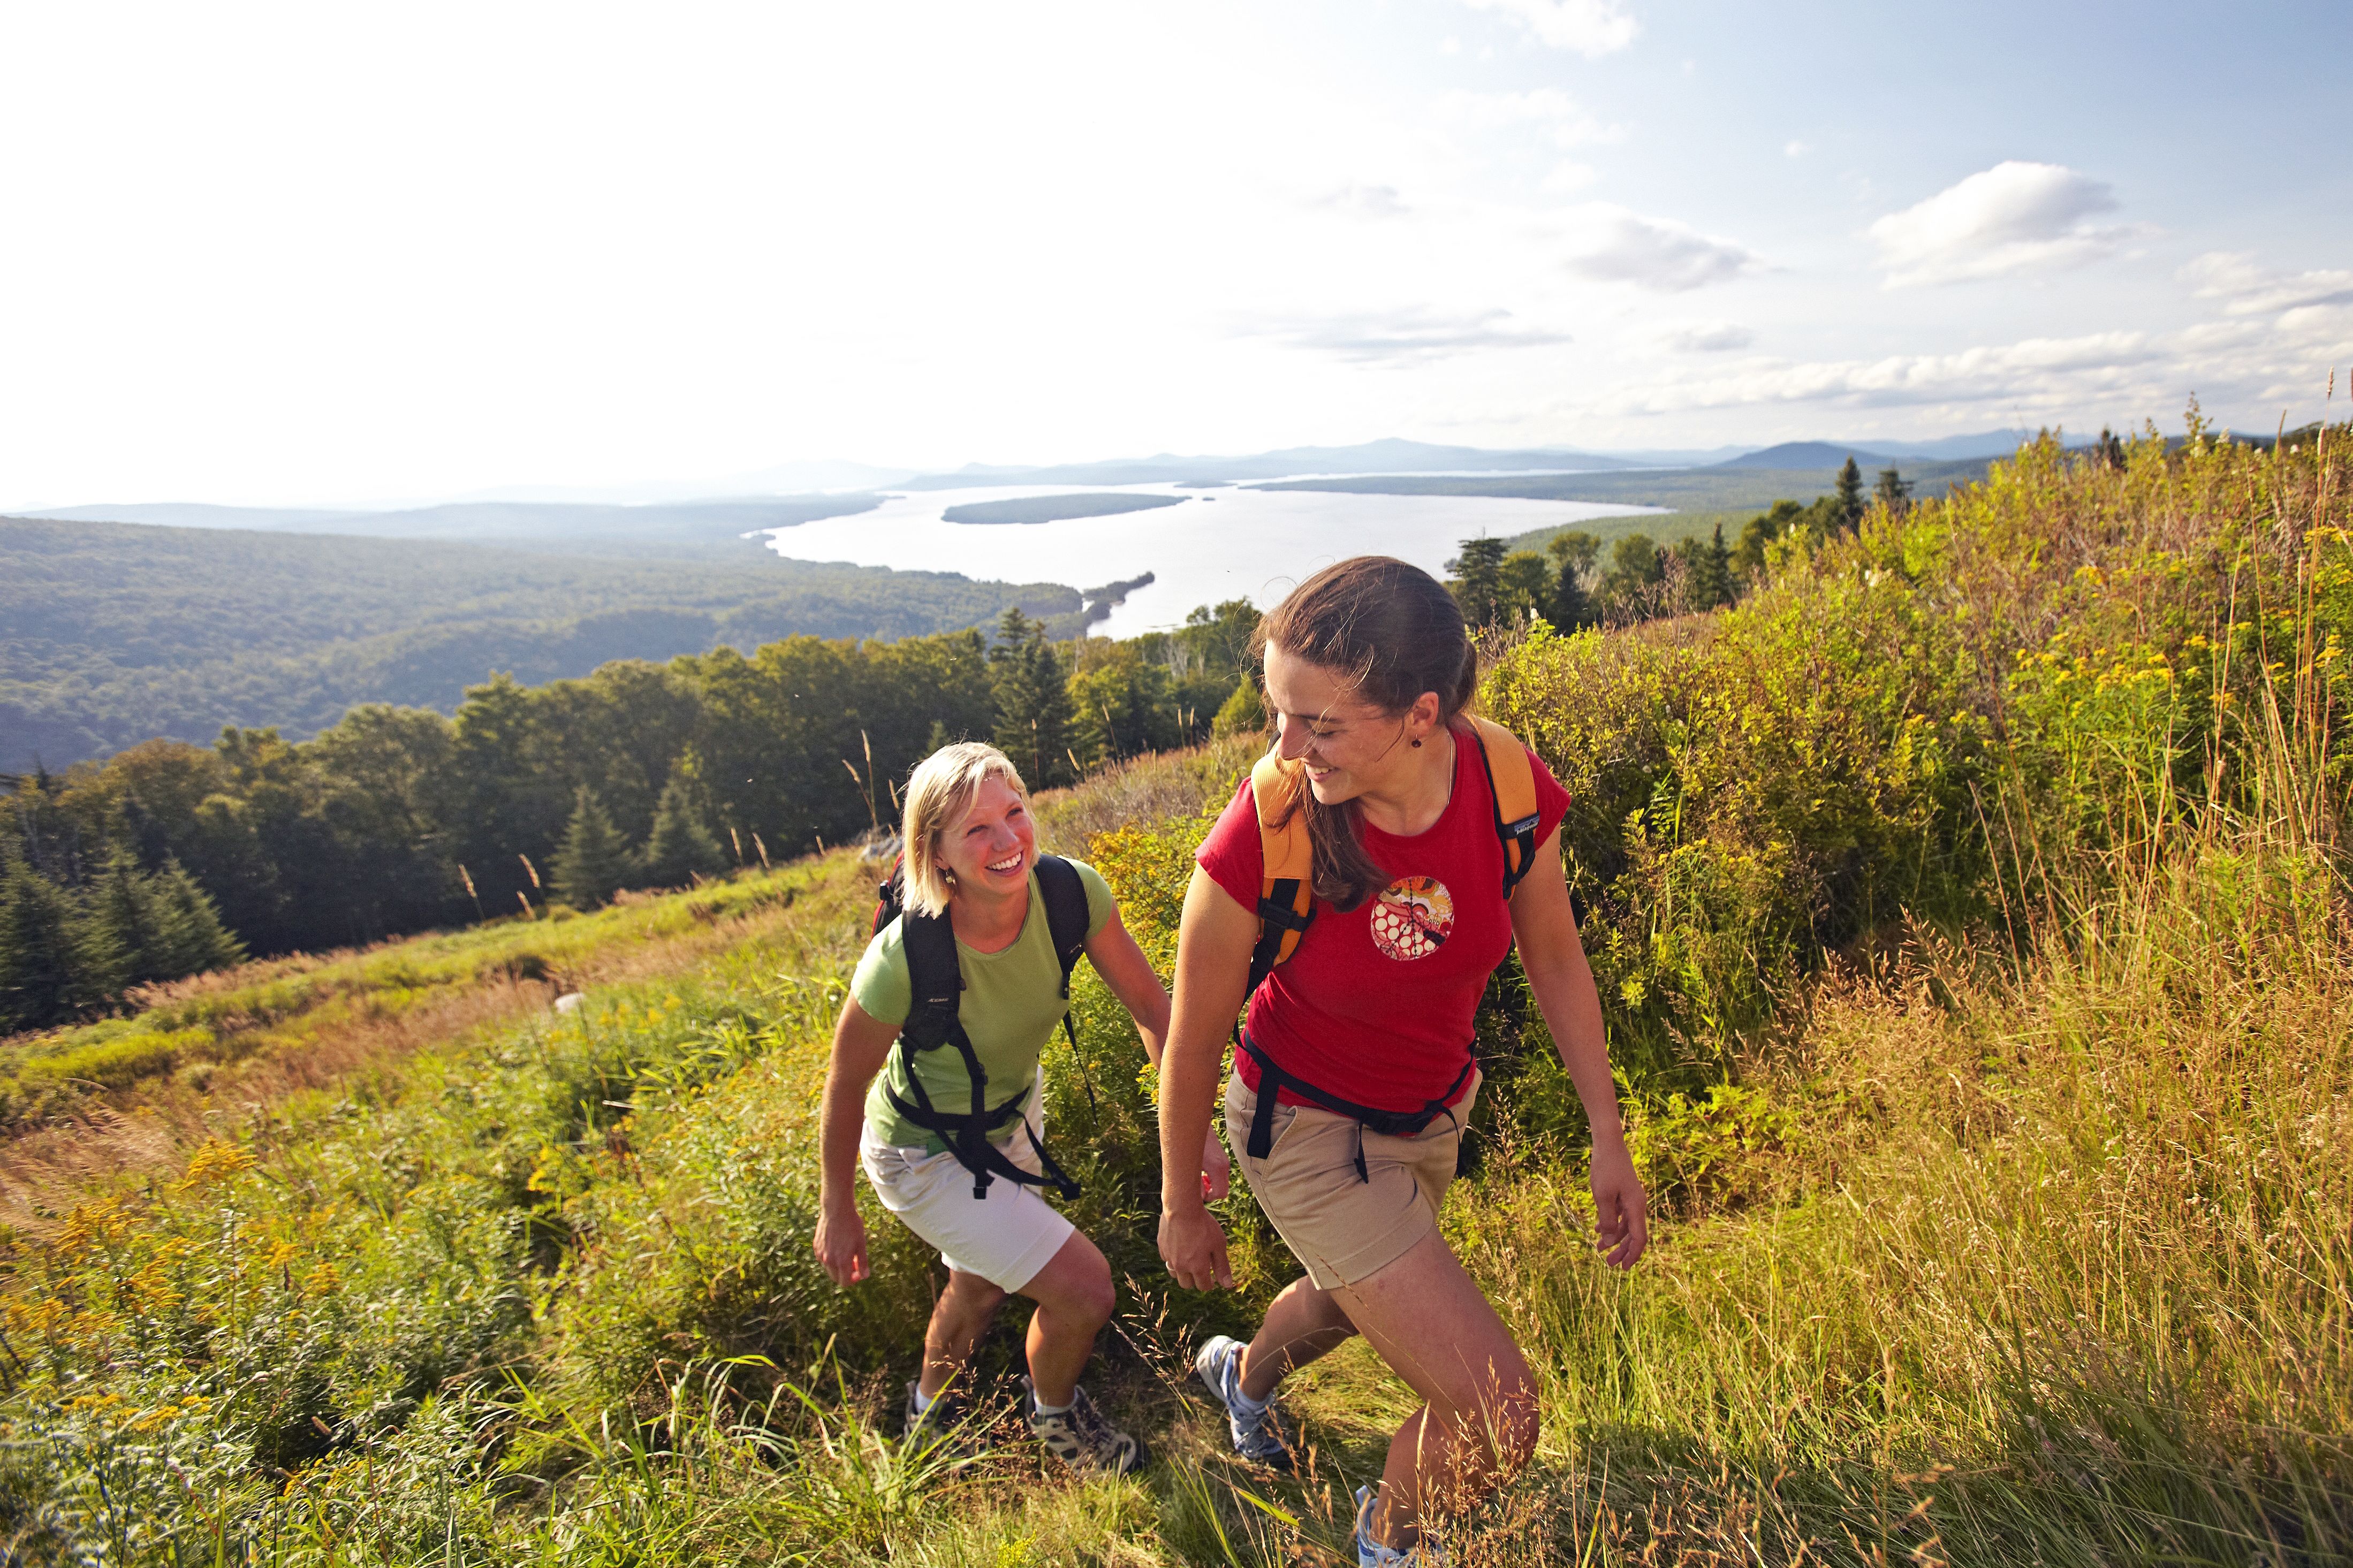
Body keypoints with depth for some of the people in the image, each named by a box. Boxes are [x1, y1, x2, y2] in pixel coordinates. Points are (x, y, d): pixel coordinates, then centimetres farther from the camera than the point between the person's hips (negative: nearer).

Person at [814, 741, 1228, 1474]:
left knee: (979, 1285, 28)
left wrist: (1193, 1132, -17)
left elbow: (1150, 1005, -14)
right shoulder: (903, 960, -36)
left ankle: (931, 1409, 62)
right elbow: (846, 1087, -20)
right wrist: (837, 1213, -6)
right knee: (1084, 1288, -10)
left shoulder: (1071, 891, -27)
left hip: (1014, 1116, 5)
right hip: (925, 1155, -5)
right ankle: (1054, 1413, 27)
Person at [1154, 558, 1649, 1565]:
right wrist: (1181, 1207, -3)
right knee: (1499, 1420, -7)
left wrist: (1608, 1139, 1)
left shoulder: (1510, 789, -22)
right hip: (1308, 1132, -5)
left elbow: (1555, 961, -3)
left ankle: (1243, 1373, 69)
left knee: (1344, 1300, 33)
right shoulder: (1258, 839, -32)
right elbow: (1193, 1044, -16)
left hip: (1434, 1112, 5)